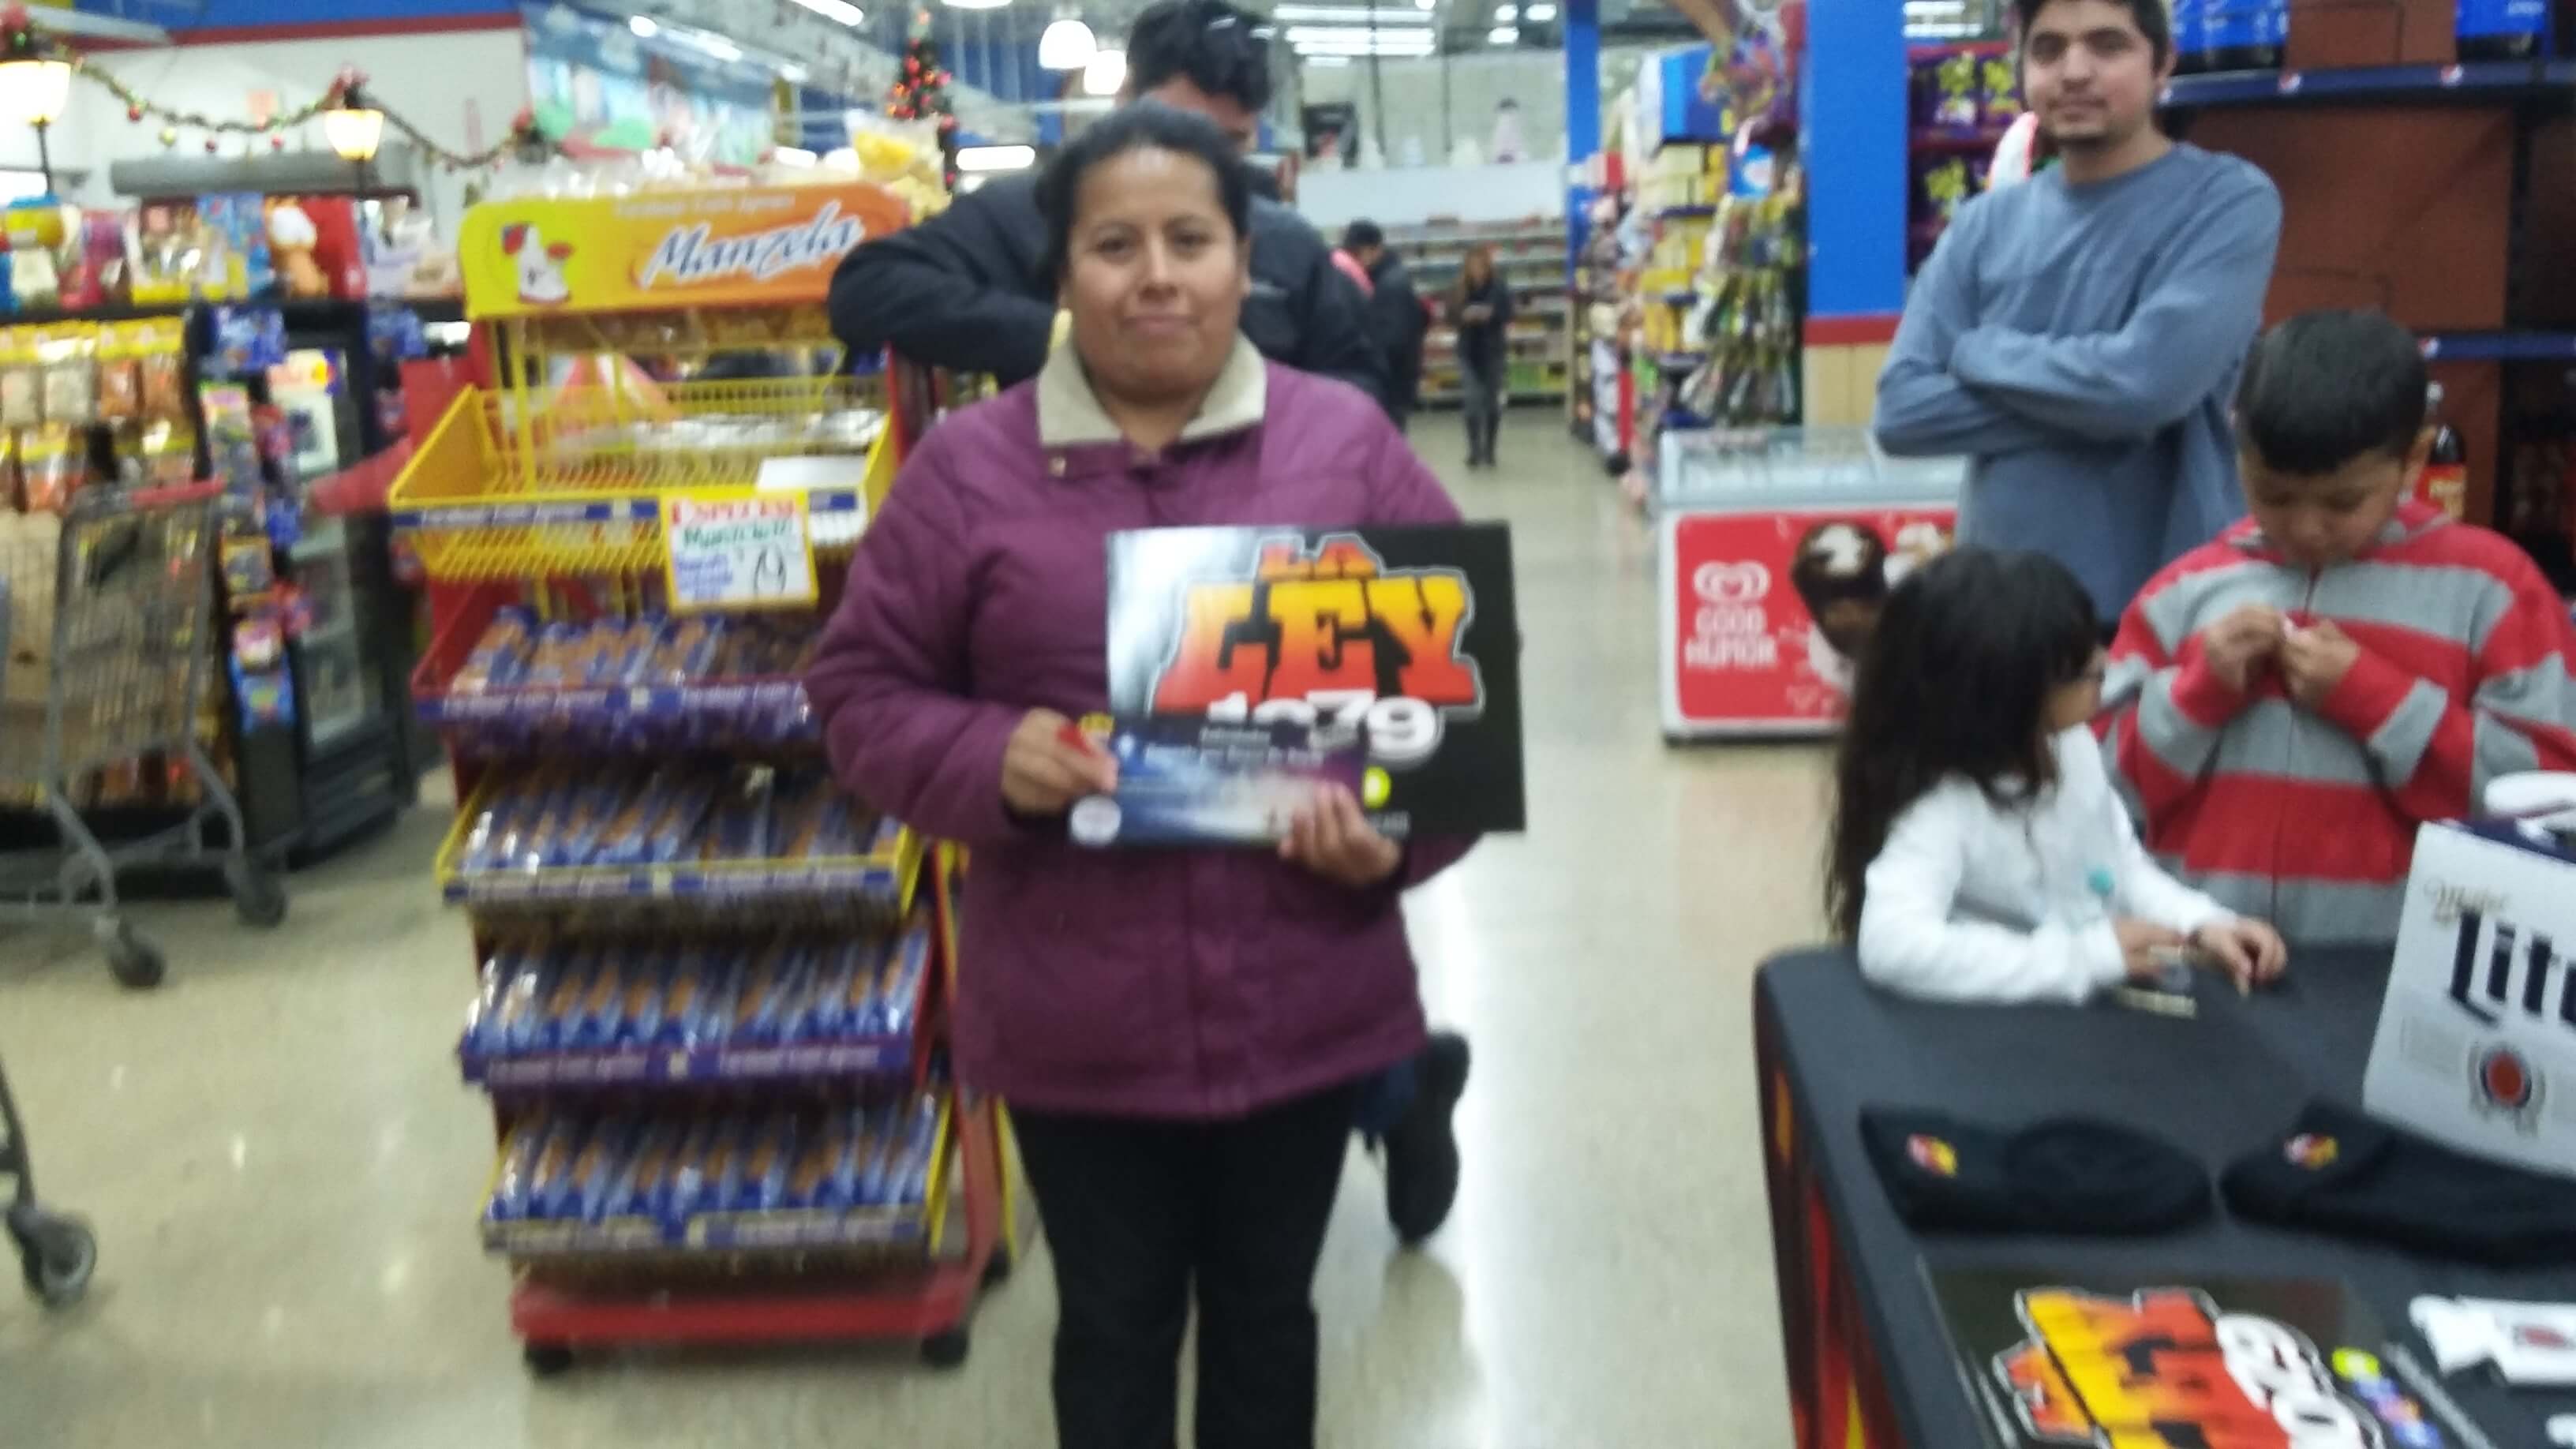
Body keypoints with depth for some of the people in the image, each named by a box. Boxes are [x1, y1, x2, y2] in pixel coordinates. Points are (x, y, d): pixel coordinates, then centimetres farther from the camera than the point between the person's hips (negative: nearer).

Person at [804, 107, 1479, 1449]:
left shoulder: (1350, 444, -1)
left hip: (1303, 1003, 1)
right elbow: (862, 691, 2)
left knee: (1266, 1309, 21)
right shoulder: (969, 466, -3)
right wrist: (990, 760, -17)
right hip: (1081, 1022, 0)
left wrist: (1403, 828, -12)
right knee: (1113, 1325, 18)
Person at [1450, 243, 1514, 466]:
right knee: (1473, 403, -4)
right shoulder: (1461, 289, -2)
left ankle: (1489, 450, 18)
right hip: (1469, 352, 1)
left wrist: (1490, 314, -27)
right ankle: (1475, 451, 2)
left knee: (1493, 403, 7)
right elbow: (1452, 318, -1)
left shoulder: (1499, 288, -8)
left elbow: (1507, 317, -10)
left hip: (1493, 351, -1)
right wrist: (1464, 316, -21)